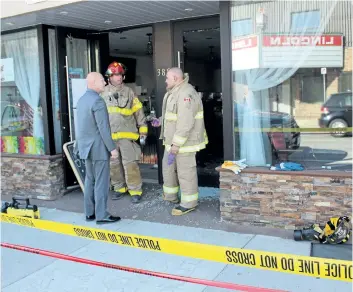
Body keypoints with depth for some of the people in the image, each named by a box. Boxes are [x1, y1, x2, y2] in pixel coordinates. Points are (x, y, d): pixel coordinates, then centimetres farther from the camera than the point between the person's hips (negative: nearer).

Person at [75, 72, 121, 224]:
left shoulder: (81, 100, 11)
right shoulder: (97, 101, -18)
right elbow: (103, 128, -21)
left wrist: (80, 145, 20)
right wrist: (112, 148, -16)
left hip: (87, 146, 9)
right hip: (98, 147, -9)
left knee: (90, 180, 13)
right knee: (101, 182, -2)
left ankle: (90, 213, 19)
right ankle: (101, 215, 3)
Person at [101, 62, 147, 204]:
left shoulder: (129, 92, 3)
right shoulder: (103, 93, 6)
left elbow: (139, 112, 5)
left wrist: (143, 130, 2)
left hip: (127, 134, -2)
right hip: (109, 135, 3)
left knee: (130, 163, -5)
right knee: (113, 164, 10)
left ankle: (135, 190, 4)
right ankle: (119, 188, 26)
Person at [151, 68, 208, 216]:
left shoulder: (185, 94, -24)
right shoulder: (175, 92, 11)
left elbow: (185, 124, -29)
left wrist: (175, 147, -29)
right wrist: (160, 121, 18)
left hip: (185, 141, -11)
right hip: (174, 139, 11)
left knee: (185, 171, 0)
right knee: (168, 165, 21)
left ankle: (189, 203, 15)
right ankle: (170, 195, 38)